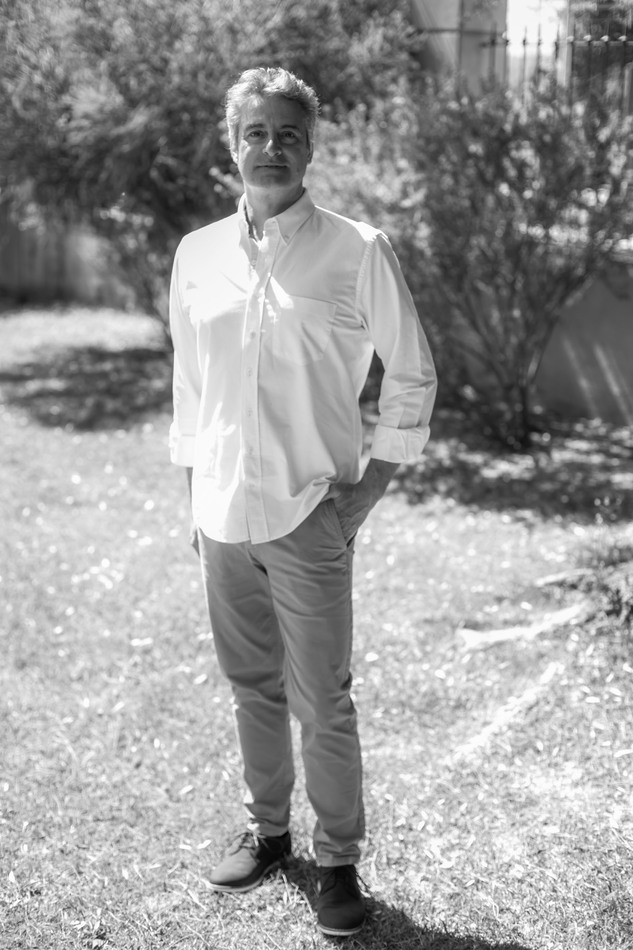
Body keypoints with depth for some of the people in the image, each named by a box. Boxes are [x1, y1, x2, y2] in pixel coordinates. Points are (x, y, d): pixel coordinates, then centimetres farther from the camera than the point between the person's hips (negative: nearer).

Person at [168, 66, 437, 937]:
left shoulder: (357, 252, -6)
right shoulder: (197, 255, 6)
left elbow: (413, 375, 1)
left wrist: (372, 485, -4)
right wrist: (196, 498, 13)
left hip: (309, 516, -4)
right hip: (223, 515, 4)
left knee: (322, 706, 1)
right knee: (252, 686, 17)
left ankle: (339, 863, 18)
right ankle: (267, 830, 35)